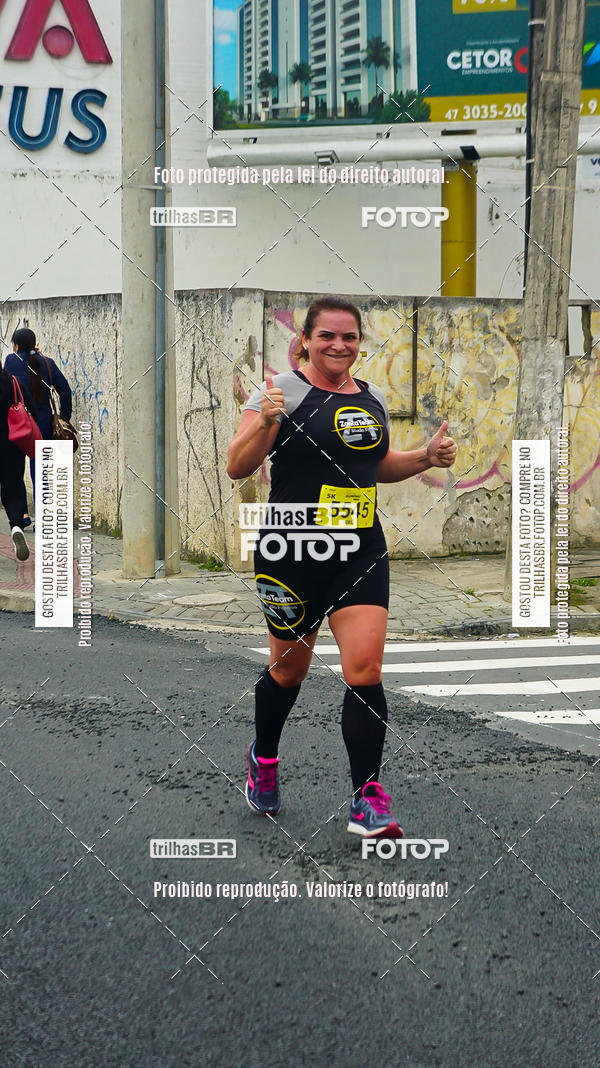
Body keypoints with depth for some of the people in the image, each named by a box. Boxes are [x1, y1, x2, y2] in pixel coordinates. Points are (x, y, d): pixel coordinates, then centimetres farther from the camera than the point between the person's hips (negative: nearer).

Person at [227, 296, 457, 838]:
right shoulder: (286, 390, -8)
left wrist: (427, 456, 9)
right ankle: (264, 758, 42)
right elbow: (237, 467, -12)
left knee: (365, 671, -9)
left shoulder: (372, 398, 10)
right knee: (289, 669, 13)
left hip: (361, 554, 4)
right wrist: (265, 422, -28)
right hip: (293, 554, -4)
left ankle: (367, 799, 0)